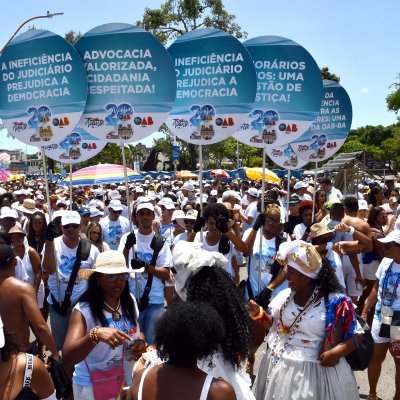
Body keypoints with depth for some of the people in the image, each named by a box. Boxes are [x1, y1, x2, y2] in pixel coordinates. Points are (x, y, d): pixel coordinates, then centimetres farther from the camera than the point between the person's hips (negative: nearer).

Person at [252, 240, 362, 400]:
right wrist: (259, 314, -5)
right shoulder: (285, 296, 0)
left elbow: (357, 335, -10)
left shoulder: (334, 302, -15)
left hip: (313, 371, -5)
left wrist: (337, 352, -26)